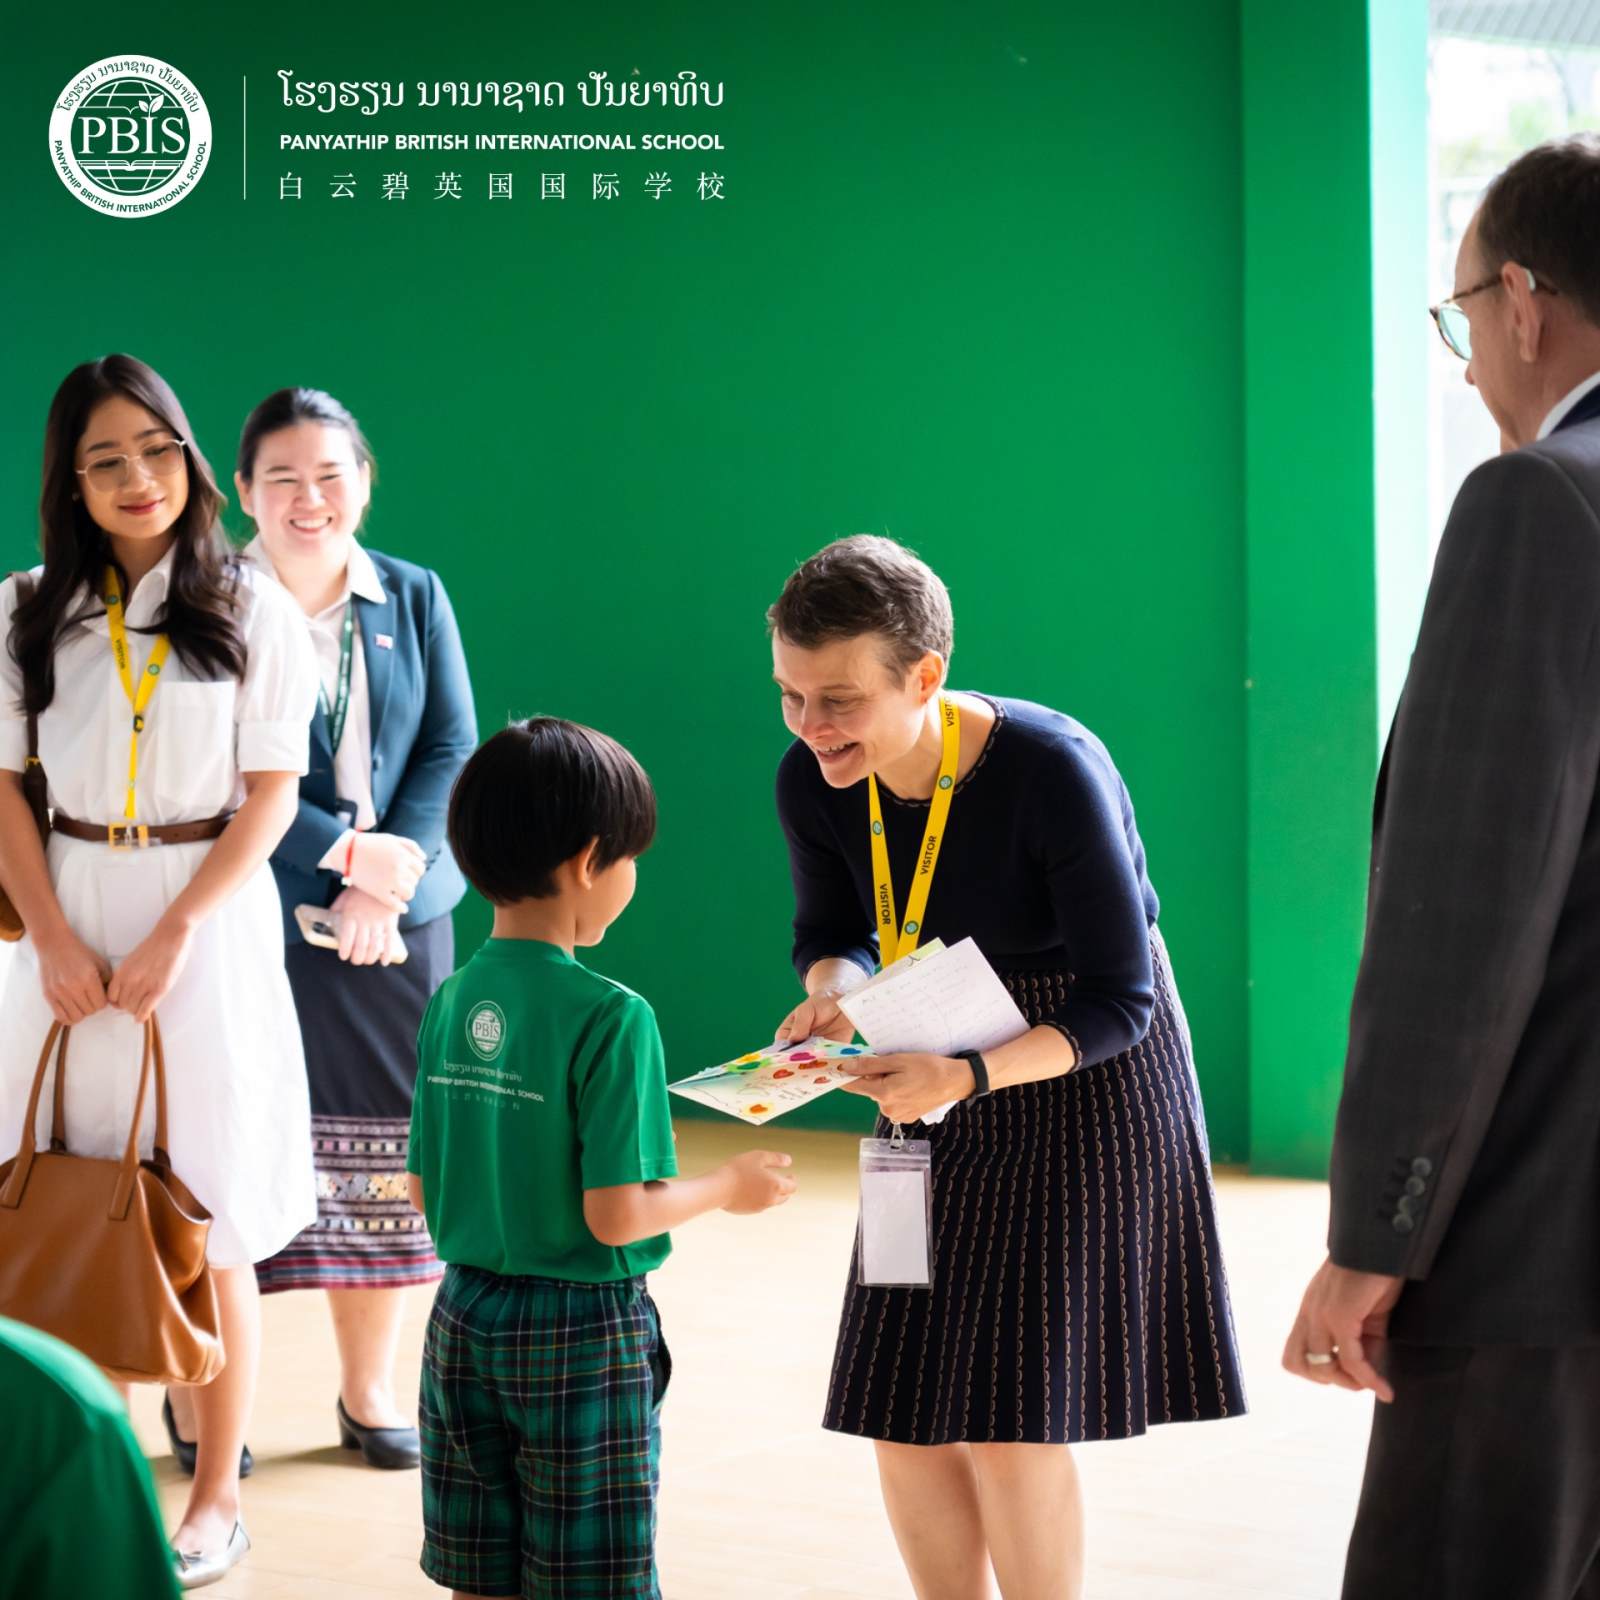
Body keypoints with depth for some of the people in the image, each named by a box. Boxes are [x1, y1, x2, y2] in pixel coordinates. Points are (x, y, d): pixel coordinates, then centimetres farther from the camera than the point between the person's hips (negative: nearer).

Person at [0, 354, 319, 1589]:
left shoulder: (250, 610, -1)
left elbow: (272, 793, -4)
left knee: (210, 1219, 1)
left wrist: (175, 932, -12)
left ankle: (216, 1498, 9)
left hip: (210, 910, -2)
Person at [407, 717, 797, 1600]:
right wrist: (727, 1187, -3)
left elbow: (425, 1190, 6)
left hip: (465, 1319, 6)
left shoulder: (451, 1001, 0)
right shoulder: (609, 1017, -19)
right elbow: (615, 1217, -20)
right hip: (583, 1329, -6)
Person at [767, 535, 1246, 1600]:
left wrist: (970, 1075, -38)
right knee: (904, 1417, 4)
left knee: (1009, 1414, -10)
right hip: (944, 1089, 6)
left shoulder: (1054, 772, -28)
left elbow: (1120, 1001, -24)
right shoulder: (813, 784, -12)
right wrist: (832, 992, -18)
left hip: (1088, 1084, -6)